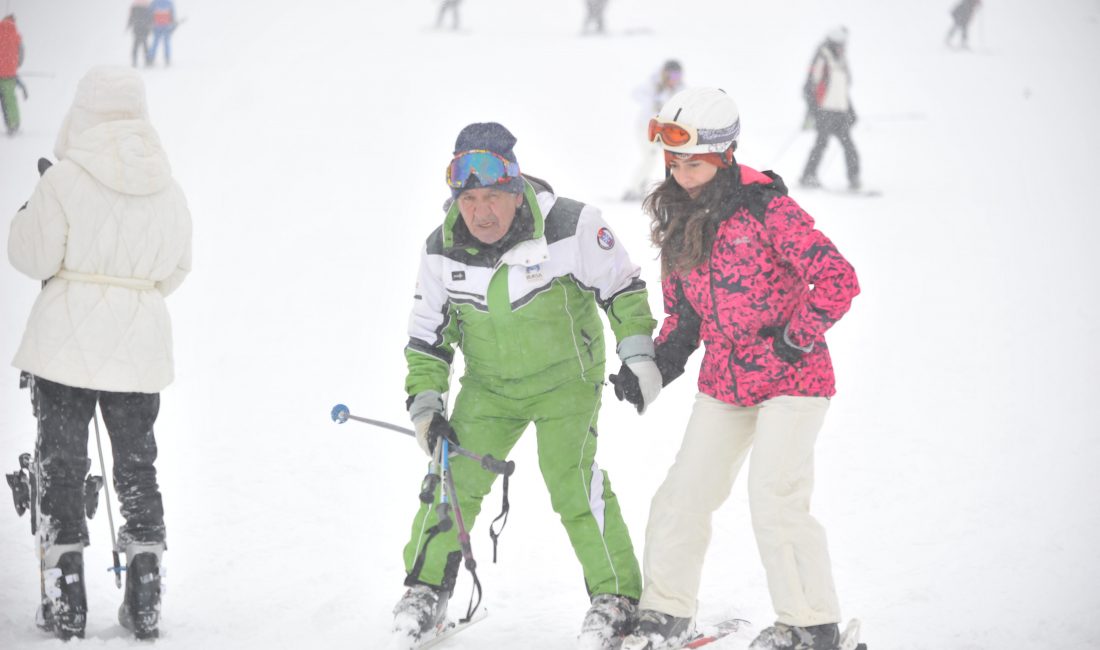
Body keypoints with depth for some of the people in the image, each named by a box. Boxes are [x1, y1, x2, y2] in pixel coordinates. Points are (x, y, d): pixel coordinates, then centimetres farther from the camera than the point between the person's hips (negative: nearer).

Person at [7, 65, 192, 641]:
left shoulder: (65, 181, -13)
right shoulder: (166, 189, 0)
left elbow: (33, 256, -9)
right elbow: (174, 269, 7)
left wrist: (27, 214, 9)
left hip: (66, 344, -3)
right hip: (140, 348, 3)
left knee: (61, 464, 6)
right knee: (137, 464, 15)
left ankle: (65, 603, 3)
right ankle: (145, 603, 14)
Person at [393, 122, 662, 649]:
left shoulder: (570, 227, -21)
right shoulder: (442, 251, -9)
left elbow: (622, 289, -8)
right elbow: (427, 333, 4)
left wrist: (638, 354, -14)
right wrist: (424, 402, -2)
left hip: (566, 381, -4)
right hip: (489, 386, 4)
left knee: (571, 479, -18)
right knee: (454, 477, -4)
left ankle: (616, 596, -7)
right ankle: (426, 586, 15)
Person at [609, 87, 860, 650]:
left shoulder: (765, 208, -18)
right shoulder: (679, 220, 5)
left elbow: (837, 280, -22)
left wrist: (793, 340, -17)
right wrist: (654, 368, 2)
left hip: (791, 378, -7)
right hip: (723, 382, 7)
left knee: (775, 501, -14)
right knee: (683, 495, 5)